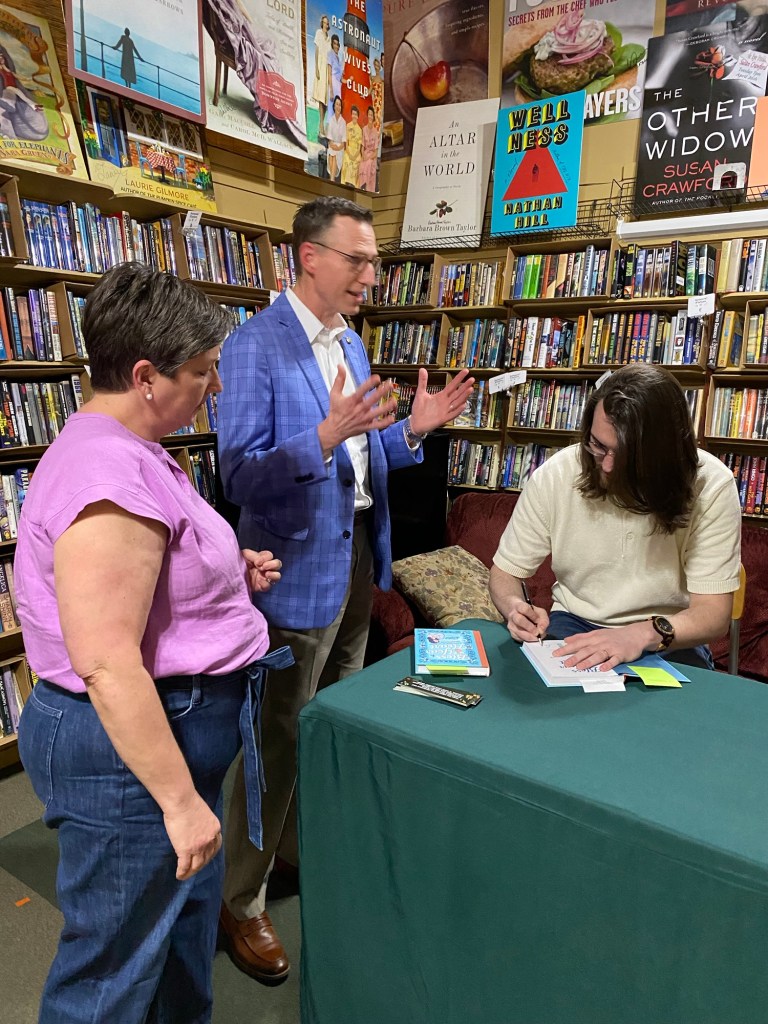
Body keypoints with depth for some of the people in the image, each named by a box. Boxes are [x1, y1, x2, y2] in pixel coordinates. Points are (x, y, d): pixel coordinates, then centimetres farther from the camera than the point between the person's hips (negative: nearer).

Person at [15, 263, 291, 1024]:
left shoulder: (129, 451, 7)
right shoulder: (109, 474, -26)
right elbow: (107, 667, -28)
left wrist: (231, 574, 9)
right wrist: (180, 799, -21)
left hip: (173, 728, 10)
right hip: (130, 746, -10)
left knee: (189, 916, 28)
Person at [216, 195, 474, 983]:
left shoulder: (350, 343, 11)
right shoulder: (254, 347, -14)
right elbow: (240, 477, -20)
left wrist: (413, 428, 0)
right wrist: (327, 435, -32)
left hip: (359, 556, 8)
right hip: (298, 570, -8)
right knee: (279, 740, 5)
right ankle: (239, 903, 28)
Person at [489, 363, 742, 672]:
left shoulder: (710, 487, -18)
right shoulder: (554, 476, -15)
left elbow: (713, 613, -16)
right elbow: (504, 572, -3)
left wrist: (645, 634, -36)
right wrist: (516, 609, -27)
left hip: (669, 639, 0)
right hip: (572, 623, 1)